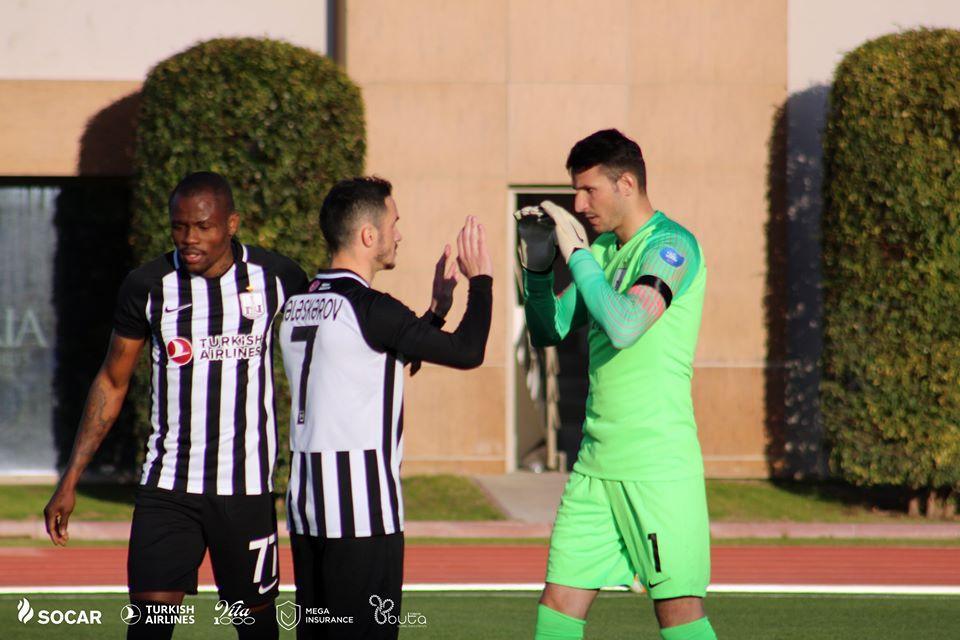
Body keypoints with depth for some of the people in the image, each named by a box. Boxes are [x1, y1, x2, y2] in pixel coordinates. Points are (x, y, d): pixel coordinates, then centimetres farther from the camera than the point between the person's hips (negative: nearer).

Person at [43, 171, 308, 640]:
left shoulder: (277, 278, -2)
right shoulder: (147, 287, -1)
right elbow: (112, 382, 8)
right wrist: (69, 482, 6)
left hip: (247, 486, 0)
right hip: (167, 486, 0)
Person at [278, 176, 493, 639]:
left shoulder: (297, 306, 12)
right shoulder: (367, 308, -14)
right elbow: (467, 352, -11)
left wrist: (437, 308, 24)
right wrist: (481, 280, 3)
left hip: (305, 504, 8)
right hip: (361, 512, -8)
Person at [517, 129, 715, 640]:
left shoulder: (670, 245, -10)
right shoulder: (603, 249, 14)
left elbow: (624, 325, -25)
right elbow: (549, 331, 18)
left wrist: (576, 253, -16)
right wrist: (537, 263, 2)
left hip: (658, 464, -8)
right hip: (596, 460, 8)